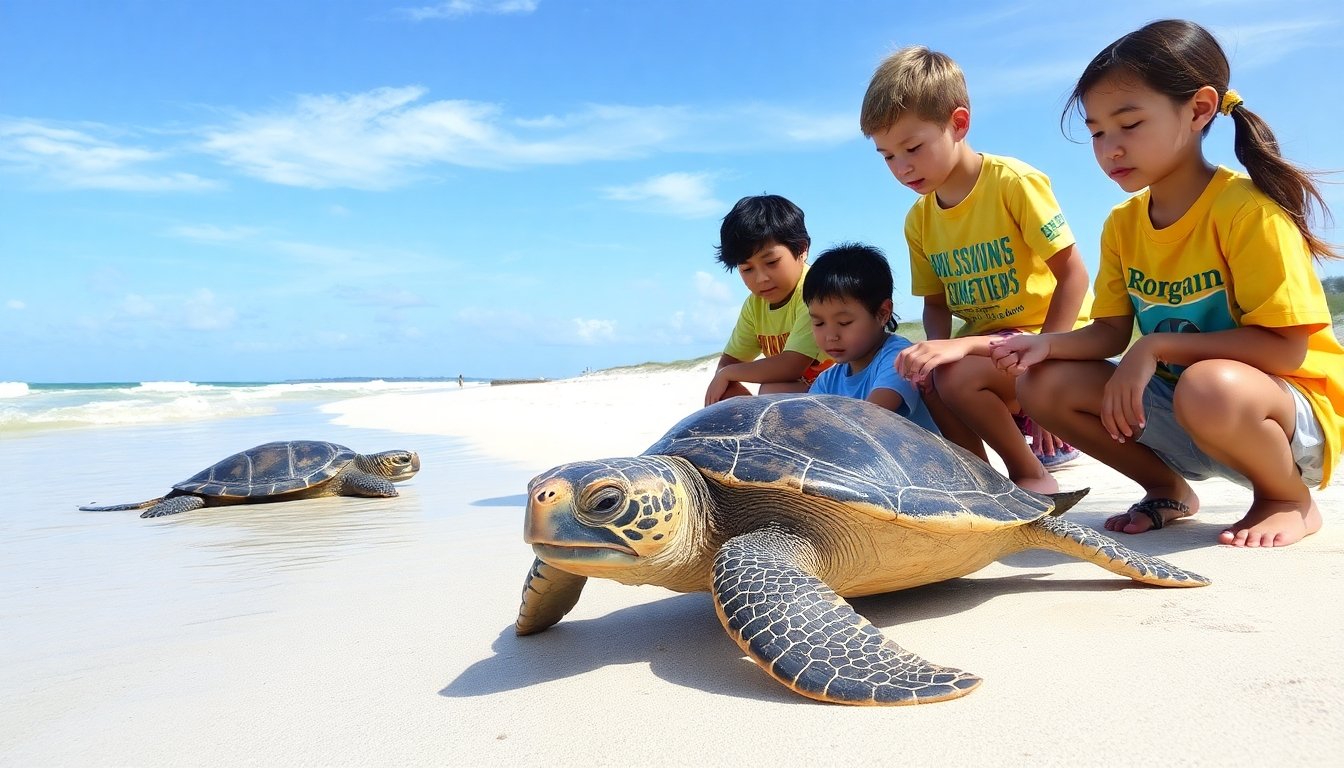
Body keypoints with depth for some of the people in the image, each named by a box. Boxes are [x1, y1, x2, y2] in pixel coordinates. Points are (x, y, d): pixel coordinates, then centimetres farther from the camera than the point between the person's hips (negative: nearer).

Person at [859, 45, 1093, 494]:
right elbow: (936, 304, 9)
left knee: (958, 377, -29)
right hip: (983, 340, 6)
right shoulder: (919, 220, 2)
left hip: (1051, 334, -6)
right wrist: (937, 347, -14)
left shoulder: (1013, 183, -16)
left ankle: (1032, 473, -5)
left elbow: (1073, 274, -17)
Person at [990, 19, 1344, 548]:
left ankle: (1290, 500, -4)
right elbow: (1112, 332, 1)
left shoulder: (1244, 208, -19)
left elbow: (1286, 348, -21)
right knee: (1043, 384, -11)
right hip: (1177, 409, 6)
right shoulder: (1122, 225, 1)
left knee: (1208, 389, -40)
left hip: (1294, 412, -6)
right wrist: (1047, 344, -18)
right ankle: (1168, 490, 11)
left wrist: (1157, 347, -24)